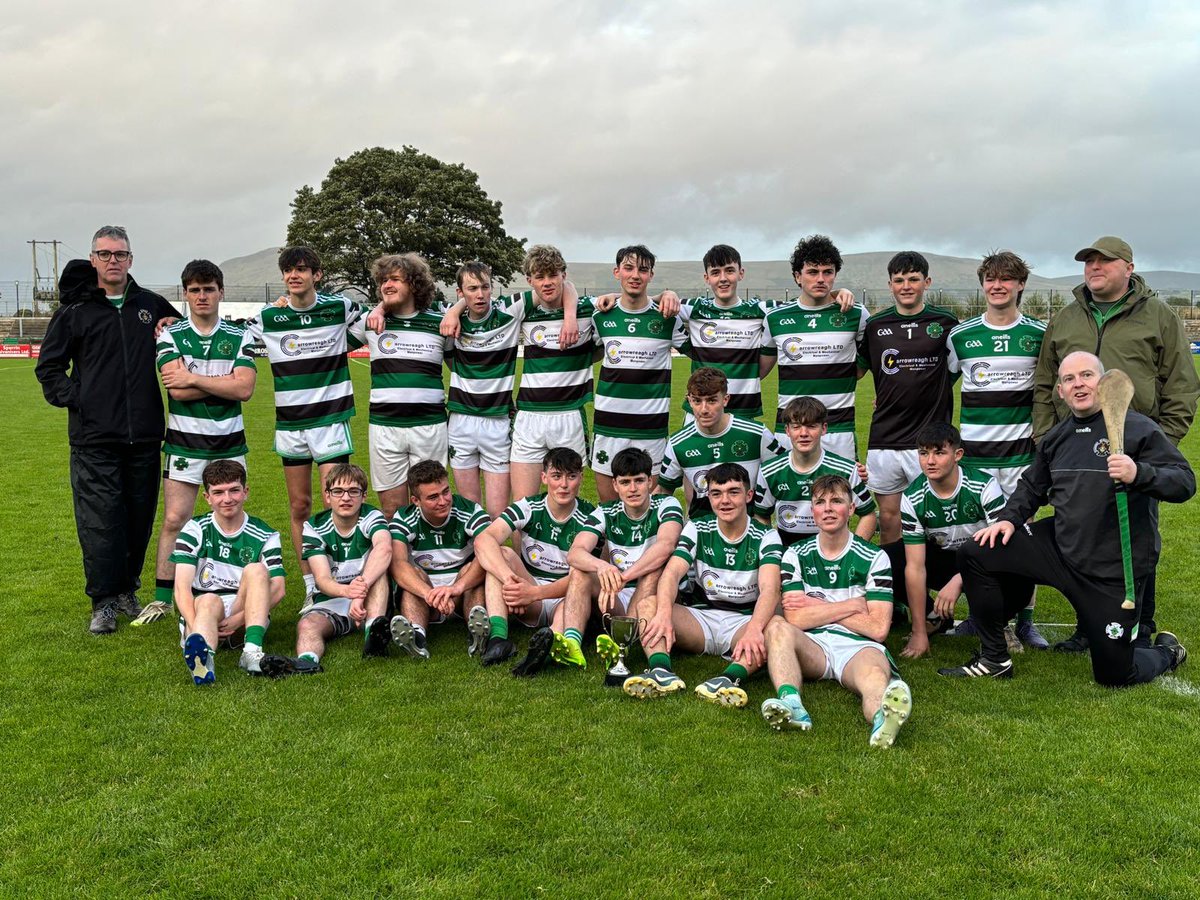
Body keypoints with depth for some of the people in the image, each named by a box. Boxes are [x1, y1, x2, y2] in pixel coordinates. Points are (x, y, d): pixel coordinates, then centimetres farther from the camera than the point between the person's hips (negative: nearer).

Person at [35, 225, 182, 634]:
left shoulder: (152, 305, 11)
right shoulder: (75, 310, 3)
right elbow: (48, 366, 8)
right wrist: (73, 398, -5)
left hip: (144, 435, 3)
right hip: (94, 438, -3)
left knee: (140, 517, 9)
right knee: (100, 521, -3)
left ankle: (127, 589, 24)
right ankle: (104, 601, 7)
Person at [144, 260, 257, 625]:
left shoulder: (240, 338, 3)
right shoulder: (170, 335, 0)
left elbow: (244, 389, -12)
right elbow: (177, 389, -14)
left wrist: (195, 379, -14)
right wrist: (224, 382, -11)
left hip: (229, 442, 1)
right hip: (184, 442, -1)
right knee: (174, 520, -3)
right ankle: (162, 597, 6)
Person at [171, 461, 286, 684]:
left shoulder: (265, 536, 4)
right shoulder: (195, 530, 3)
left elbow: (277, 589, -8)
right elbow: (182, 588, -9)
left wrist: (238, 619, -21)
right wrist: (196, 627, -28)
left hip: (246, 613, 1)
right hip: (201, 607, -1)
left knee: (256, 569, -25)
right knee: (209, 601, -35)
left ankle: (252, 651, -44)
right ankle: (202, 657, -71)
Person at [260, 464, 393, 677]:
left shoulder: (372, 517, -7)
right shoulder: (314, 528, -5)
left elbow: (384, 548, -33)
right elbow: (323, 579, -18)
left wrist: (362, 588, -50)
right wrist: (346, 590, -44)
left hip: (373, 600, -1)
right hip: (331, 599, 1)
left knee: (377, 559, -27)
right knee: (307, 625, -30)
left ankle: (373, 632, -48)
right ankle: (307, 661, -64)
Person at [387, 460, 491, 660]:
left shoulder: (470, 511, -11)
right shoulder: (403, 520, -8)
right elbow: (398, 564, -27)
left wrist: (457, 587, -46)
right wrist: (430, 594, -46)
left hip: (465, 594, 0)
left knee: (473, 568, -29)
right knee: (414, 572, -28)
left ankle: (478, 627, -52)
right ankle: (416, 634, -52)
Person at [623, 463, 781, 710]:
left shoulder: (766, 536, -2)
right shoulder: (697, 529, 4)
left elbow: (770, 590, -19)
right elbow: (671, 573, -12)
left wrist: (753, 630, -41)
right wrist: (664, 613, -35)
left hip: (743, 622, -2)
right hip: (700, 618, 2)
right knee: (647, 605, -23)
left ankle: (731, 677, -55)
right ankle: (662, 671, -46)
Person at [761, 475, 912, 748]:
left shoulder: (874, 558, 8)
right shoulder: (796, 555, 12)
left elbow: (878, 628, -1)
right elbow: (796, 619, -2)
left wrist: (817, 606, 1)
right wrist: (855, 604, -3)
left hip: (859, 646, -1)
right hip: (812, 646, 2)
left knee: (875, 675, -37)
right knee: (777, 626, -31)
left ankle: (883, 716, -74)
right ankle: (791, 705, -56)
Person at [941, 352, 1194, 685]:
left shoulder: (1137, 428, -10)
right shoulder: (1055, 438, 8)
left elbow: (1185, 482, -17)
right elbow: (1032, 485, 22)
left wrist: (1139, 474, -35)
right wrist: (1010, 518, 5)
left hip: (1115, 569, -5)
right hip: (1058, 546, 5)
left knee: (1114, 675, 0)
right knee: (975, 555, -7)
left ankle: (1166, 652, 38)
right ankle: (994, 659, 7)